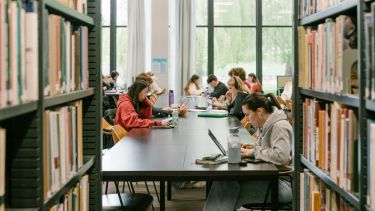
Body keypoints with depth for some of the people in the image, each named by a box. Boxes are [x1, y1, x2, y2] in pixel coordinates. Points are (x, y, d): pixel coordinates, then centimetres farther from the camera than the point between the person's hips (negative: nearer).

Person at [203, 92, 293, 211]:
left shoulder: (280, 127, -18)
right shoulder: (264, 124, 11)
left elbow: (281, 156, -32)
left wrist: (253, 152, -19)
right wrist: (253, 147, 6)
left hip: (283, 183, -9)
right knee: (224, 180, -13)